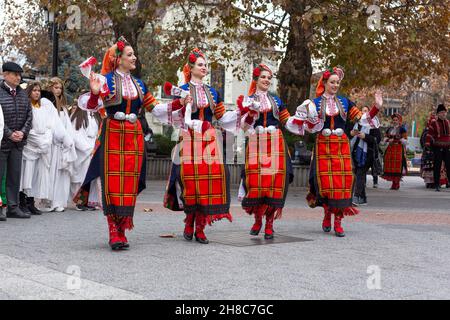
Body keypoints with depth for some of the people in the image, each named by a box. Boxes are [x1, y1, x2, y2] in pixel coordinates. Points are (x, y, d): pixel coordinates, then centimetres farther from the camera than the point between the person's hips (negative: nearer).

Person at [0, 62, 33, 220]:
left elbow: (29, 115, 10)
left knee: (15, 175, 9)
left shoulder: (22, 94, 10)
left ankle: (13, 207, 15)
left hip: (18, 141, 6)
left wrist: (23, 132, -4)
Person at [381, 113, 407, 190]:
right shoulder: (389, 129, 16)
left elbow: (404, 140, -4)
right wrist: (388, 140, -3)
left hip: (398, 149, -5)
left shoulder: (402, 129, 0)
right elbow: (385, 138, 18)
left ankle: (397, 183, -5)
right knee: (390, 166, 1)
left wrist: (396, 140, -15)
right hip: (390, 149, 5)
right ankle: (393, 183, 9)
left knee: (397, 166, -9)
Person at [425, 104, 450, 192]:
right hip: (437, 148, -4)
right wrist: (427, 146, -14)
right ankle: (437, 185, 5)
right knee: (437, 166, 0)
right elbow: (429, 135, -7)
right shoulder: (433, 123, -2)